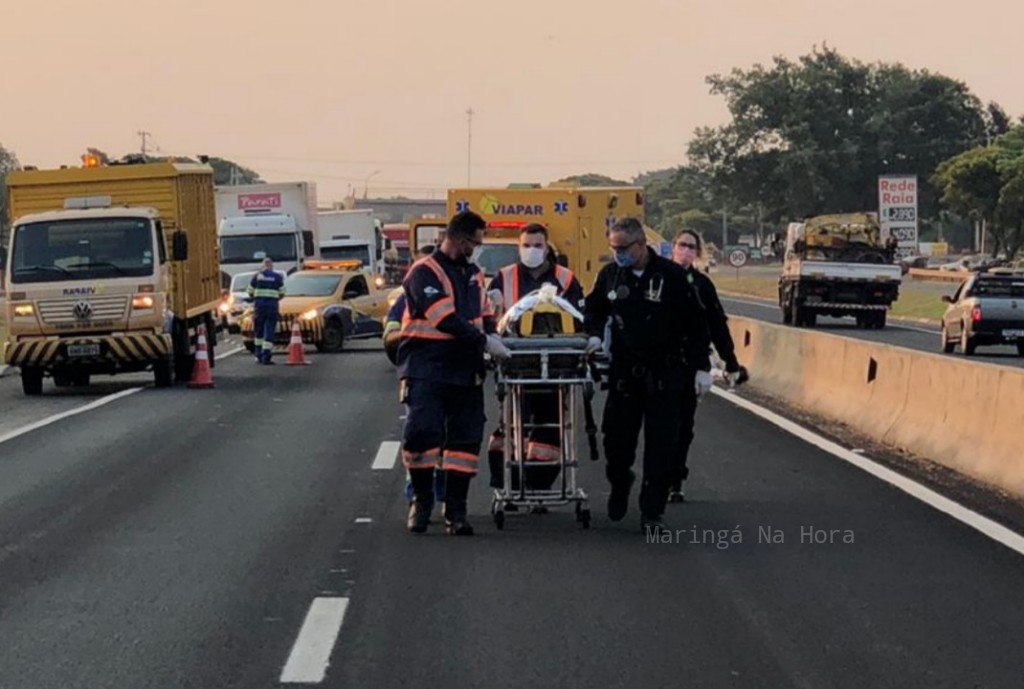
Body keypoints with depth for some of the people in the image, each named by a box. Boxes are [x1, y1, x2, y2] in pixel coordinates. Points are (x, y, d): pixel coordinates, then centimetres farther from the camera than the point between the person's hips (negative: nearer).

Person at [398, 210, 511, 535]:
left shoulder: (473, 273, 17)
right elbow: (447, 319, -18)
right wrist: (484, 342, -18)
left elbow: (484, 313, 24)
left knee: (466, 438, 3)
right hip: (426, 370, -7)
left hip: (465, 370, 7)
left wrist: (492, 335, 2)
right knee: (421, 432, -13)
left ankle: (455, 510, 9)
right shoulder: (425, 272, -8)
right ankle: (422, 499, 7)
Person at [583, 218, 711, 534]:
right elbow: (594, 308, 22)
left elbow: (696, 323, -4)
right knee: (617, 438, 7)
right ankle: (619, 483, 37)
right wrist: (594, 334, 2)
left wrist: (702, 366, -5)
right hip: (624, 373, 3)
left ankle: (652, 513, 8)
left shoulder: (672, 275, -8)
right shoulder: (610, 274, 3)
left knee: (661, 447, 0)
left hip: (665, 375, -3)